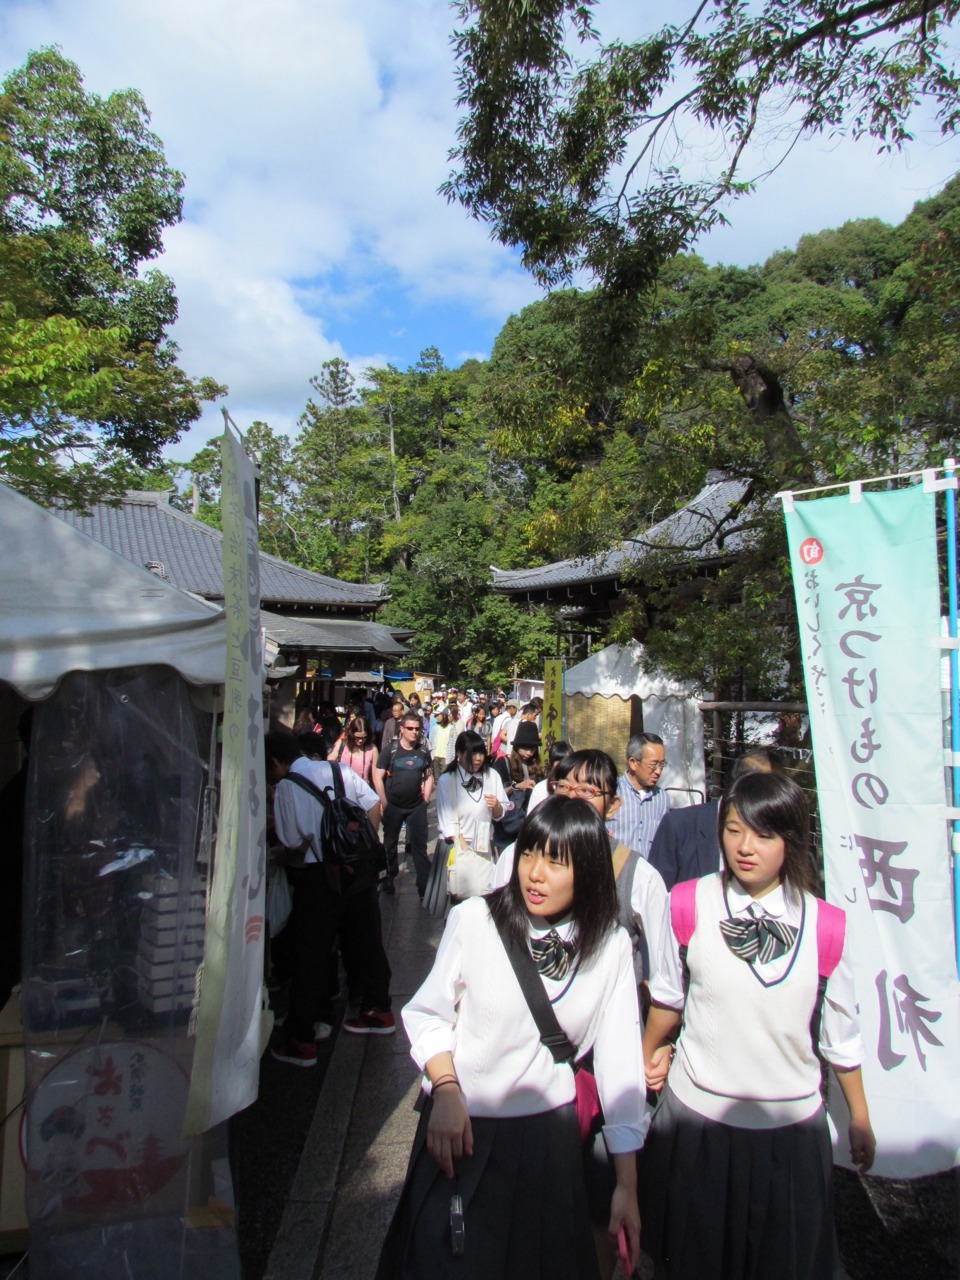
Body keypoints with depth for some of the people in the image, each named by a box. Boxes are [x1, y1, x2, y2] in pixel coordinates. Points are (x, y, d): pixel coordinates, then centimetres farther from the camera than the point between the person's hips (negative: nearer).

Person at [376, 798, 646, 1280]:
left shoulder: (610, 947, -10)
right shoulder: (473, 919, -16)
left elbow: (619, 1058, -8)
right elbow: (427, 1014, -5)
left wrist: (627, 1185, -5)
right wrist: (446, 1091, -19)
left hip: (549, 1134, 2)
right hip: (462, 1128, -1)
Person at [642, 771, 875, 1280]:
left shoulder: (823, 925, -11)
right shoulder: (689, 904, -13)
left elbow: (840, 1032, 2)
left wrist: (859, 1117, 11)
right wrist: (649, 1054, 16)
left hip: (791, 1124, 0)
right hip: (698, 1115, 0)